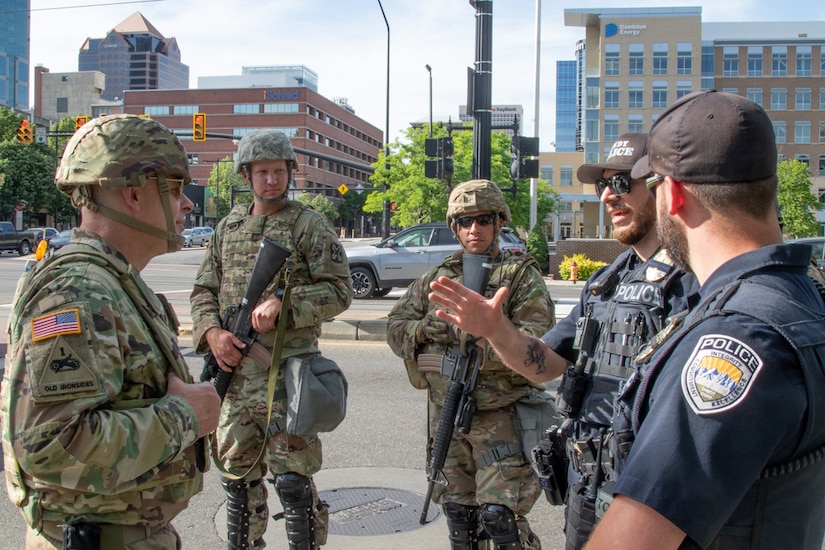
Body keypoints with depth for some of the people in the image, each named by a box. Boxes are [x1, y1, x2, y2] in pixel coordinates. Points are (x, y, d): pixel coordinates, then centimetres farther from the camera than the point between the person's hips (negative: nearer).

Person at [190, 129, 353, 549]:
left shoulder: (309, 224, -2)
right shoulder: (229, 226, 13)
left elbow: (338, 289, -7)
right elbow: (204, 290, 15)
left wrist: (283, 302, -19)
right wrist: (212, 332, -4)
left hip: (287, 372, -5)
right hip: (234, 369, 6)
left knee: (292, 479, -4)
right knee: (237, 474, 17)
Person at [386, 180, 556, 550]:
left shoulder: (522, 276, -3)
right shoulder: (437, 277, 11)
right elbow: (395, 326, 10)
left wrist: (467, 335, -25)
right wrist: (422, 330, -13)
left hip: (500, 418, -5)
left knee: (500, 514, -6)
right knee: (458, 512, 15)